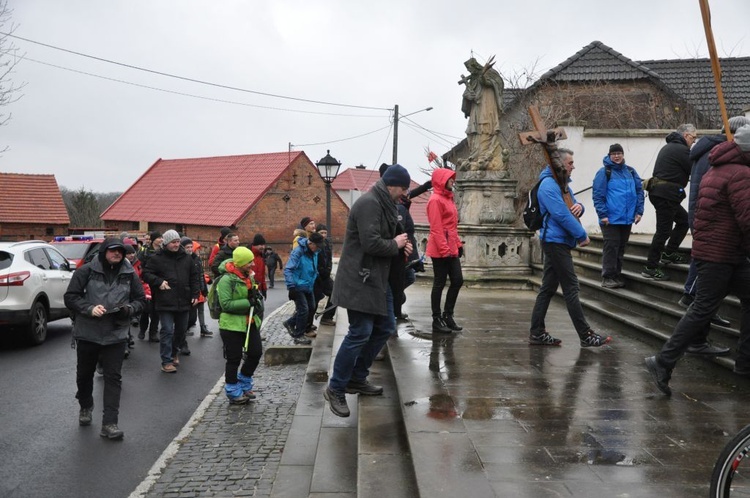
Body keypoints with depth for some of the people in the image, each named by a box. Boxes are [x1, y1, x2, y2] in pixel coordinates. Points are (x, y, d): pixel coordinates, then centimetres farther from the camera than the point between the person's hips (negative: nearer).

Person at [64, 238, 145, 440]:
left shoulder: (129, 274, 1)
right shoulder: (86, 271, -6)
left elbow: (140, 300, 9)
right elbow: (70, 297, -4)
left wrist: (129, 308, -13)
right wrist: (89, 308, -20)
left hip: (116, 335, 0)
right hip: (87, 333, 0)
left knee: (113, 378, -3)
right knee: (84, 374, 18)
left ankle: (109, 423, 0)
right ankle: (85, 407, 45)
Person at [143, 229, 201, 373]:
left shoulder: (186, 258, 9)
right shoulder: (157, 258, -3)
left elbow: (194, 276, 14)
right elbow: (146, 274, -1)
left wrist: (195, 294, 6)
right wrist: (159, 282, -17)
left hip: (184, 302, 5)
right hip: (166, 302, -4)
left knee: (181, 330, 15)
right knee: (167, 331, -6)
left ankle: (174, 353, 37)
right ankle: (166, 361, 1)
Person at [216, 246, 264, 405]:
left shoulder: (248, 276, 8)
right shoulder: (227, 279, -17)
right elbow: (226, 304, -23)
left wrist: (257, 299, -1)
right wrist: (248, 303, -24)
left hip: (250, 322, 8)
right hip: (232, 324, -8)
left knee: (256, 353, 9)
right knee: (234, 359, 2)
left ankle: (244, 385, 30)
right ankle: (233, 393, 19)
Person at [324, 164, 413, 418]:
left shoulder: (384, 204, 16)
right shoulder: (369, 204, -17)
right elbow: (371, 244, -26)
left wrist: (401, 244, 4)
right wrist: (395, 244, -9)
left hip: (377, 278, 11)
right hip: (360, 280, -11)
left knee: (385, 327, 15)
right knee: (360, 333, -9)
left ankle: (357, 378, 27)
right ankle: (336, 389, 4)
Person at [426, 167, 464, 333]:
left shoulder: (448, 198, 17)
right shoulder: (435, 200, -12)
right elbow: (436, 228, -18)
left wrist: (458, 244, 15)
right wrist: (443, 249, -21)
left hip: (451, 248, 9)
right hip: (440, 250, -9)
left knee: (458, 280, 9)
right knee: (439, 283, -1)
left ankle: (447, 315, 21)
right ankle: (436, 321, 9)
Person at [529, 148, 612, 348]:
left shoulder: (561, 183, 18)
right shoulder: (549, 185, -15)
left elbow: (571, 208, 20)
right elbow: (562, 215, -21)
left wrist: (579, 207, -5)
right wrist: (582, 235, -15)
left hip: (555, 243, 10)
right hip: (556, 242, -10)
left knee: (548, 288, 9)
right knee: (571, 288, -7)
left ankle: (537, 333, 13)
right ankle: (586, 336, -2)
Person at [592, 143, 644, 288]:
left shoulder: (631, 172, 11)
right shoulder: (604, 172, -5)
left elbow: (639, 191, 14)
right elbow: (598, 195, -9)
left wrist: (639, 211, 5)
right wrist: (603, 215, -15)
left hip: (627, 218, 6)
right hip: (610, 219, -5)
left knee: (621, 248, 12)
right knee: (611, 247, -6)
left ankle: (616, 275, 22)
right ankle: (608, 277, 2)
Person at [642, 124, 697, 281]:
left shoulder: (669, 147, 21)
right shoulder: (681, 149, -12)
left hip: (658, 191, 10)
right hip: (666, 194, -10)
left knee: (683, 219, 18)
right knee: (663, 230, -7)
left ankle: (669, 253, 19)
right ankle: (651, 268, -3)